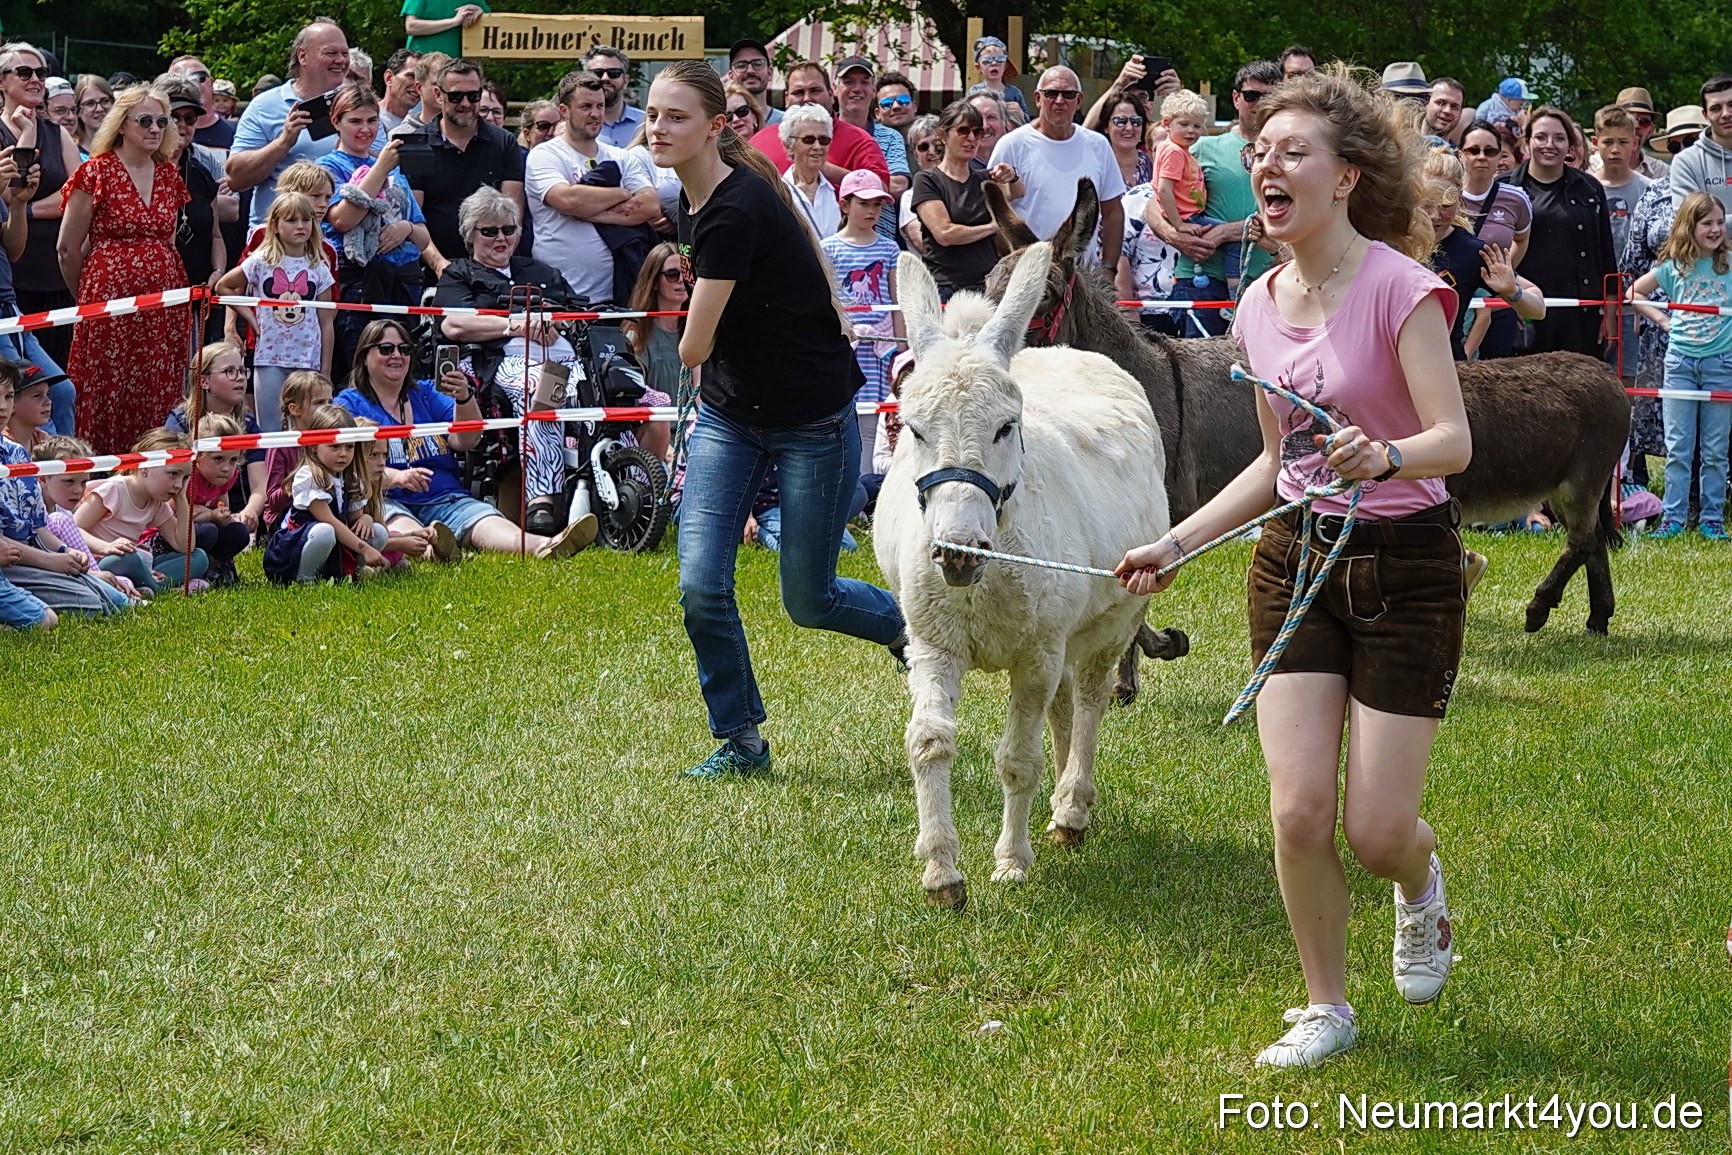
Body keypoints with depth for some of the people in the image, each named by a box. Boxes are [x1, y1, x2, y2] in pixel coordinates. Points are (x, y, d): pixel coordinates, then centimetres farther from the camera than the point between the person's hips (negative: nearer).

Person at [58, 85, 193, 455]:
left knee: (160, 397, 3)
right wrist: (90, 296, 9)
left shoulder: (169, 174, 12)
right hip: (112, 297, -5)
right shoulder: (96, 172, -4)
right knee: (108, 397, -5)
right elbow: (68, 249, 0)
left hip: (165, 300, 5)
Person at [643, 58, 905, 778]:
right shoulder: (694, 200, 3)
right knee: (701, 585, -5)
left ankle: (914, 627, 36)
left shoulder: (738, 210, -25)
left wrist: (701, 360, 2)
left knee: (807, 601, 5)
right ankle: (740, 740, 10)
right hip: (730, 415, 7)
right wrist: (709, 389, 11)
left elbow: (693, 347, -19)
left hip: (812, 420, -7)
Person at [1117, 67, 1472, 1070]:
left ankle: (1422, 884, 35)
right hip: (1295, 563, 5)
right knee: (1299, 810, -6)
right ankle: (1326, 1008, 14)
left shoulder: (1399, 287, -15)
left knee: (1375, 830, -3)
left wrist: (1385, 455, -44)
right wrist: (1176, 544, 10)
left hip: (1405, 569, -5)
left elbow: (1455, 440, -23)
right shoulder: (1263, 308, 4)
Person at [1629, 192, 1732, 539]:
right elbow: (1634, 293, 14)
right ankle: (1672, 518, 6)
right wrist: (1662, 319, 5)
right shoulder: (1673, 266, 3)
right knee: (1678, 448, 2)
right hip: (1680, 362, 1)